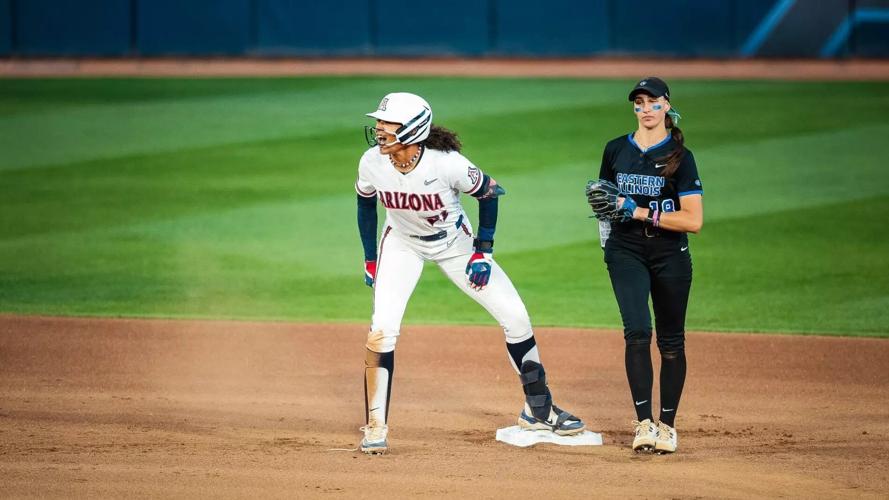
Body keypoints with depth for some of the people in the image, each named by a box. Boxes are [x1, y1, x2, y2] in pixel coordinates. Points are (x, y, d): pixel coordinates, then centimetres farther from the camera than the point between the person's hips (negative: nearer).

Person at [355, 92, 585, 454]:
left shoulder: (447, 164, -33)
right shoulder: (372, 163, -24)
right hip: (402, 244, 1)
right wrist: (370, 260, 0)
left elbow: (490, 193, -15)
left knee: (515, 317, 0)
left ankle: (538, 410, 18)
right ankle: (375, 426, -7)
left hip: (455, 244, -1)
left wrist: (483, 252, -13)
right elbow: (366, 204, -1)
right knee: (382, 329, -17)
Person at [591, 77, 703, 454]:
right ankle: (644, 423, -19)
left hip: (670, 255, -1)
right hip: (626, 251, 1)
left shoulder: (680, 157, -5)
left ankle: (667, 424, 16)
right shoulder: (616, 150, 6)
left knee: (670, 340, 5)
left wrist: (640, 212, -18)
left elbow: (694, 221, -13)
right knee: (637, 332, -17)